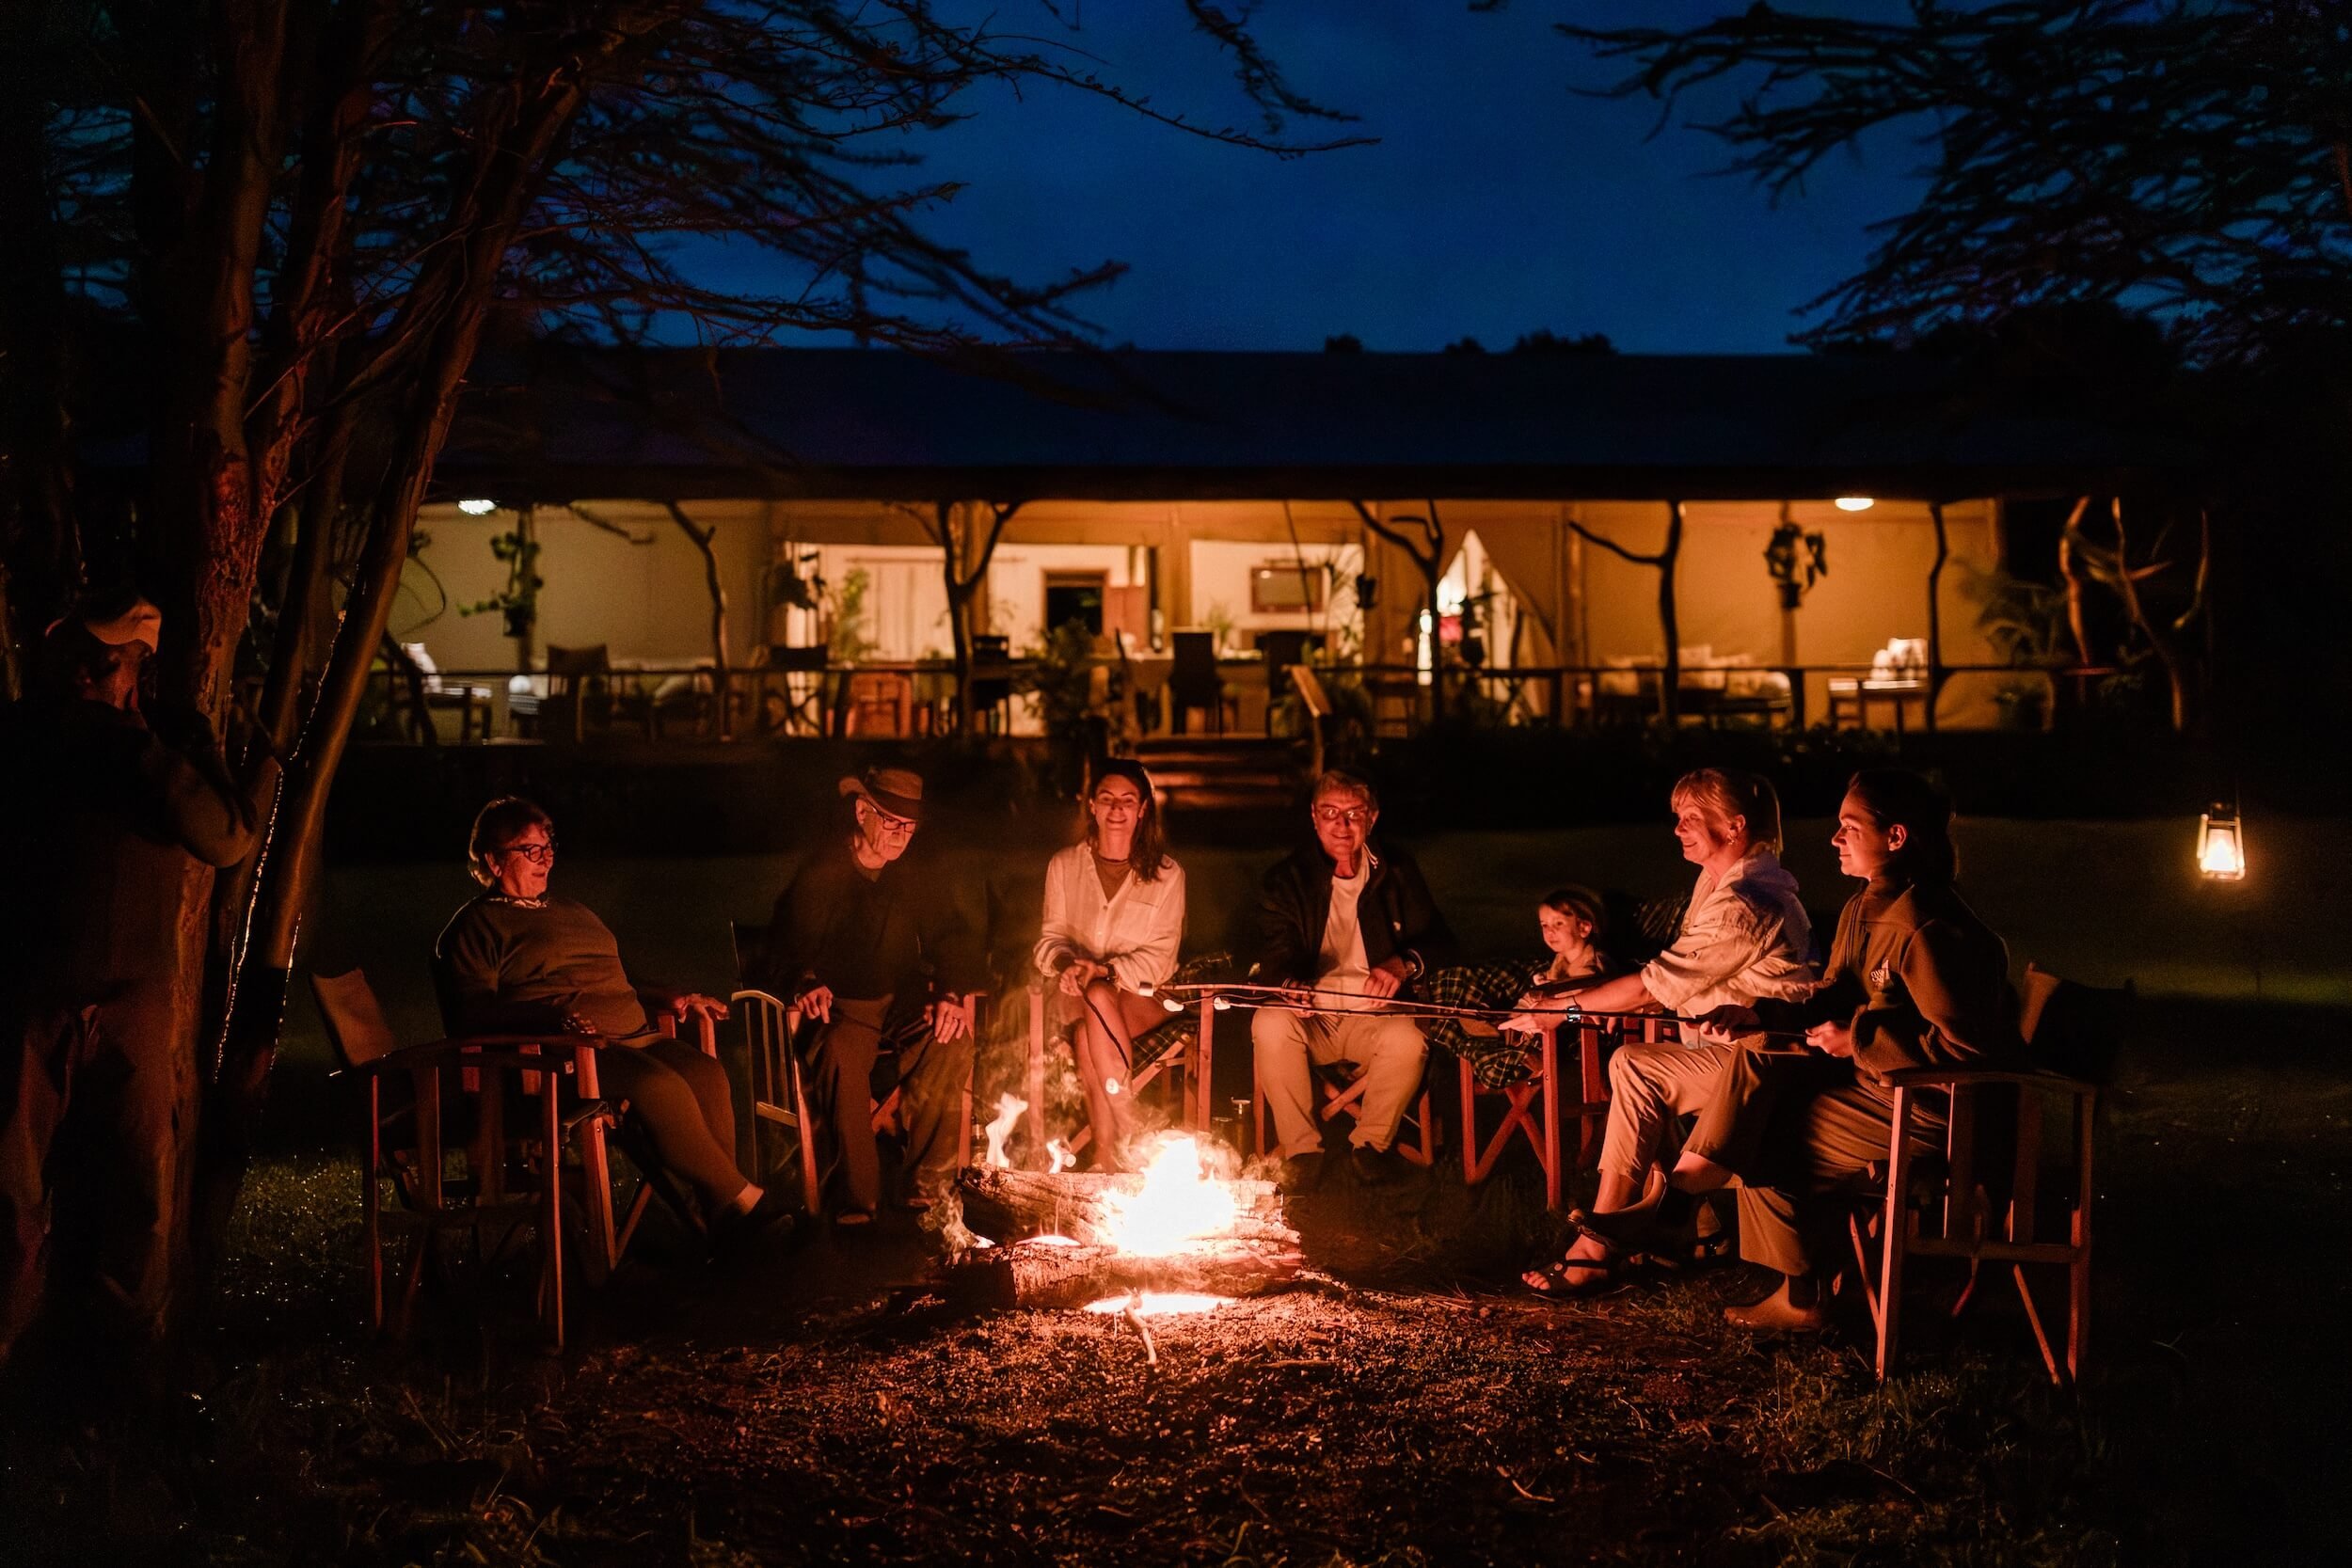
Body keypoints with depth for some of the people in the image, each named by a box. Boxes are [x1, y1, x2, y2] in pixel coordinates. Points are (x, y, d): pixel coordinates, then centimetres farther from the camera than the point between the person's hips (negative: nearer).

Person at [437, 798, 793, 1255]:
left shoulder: (573, 911, 32)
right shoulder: (476, 925, 8)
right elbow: (473, 1012, -7)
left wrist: (668, 998, 19)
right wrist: (555, 1017, -22)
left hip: (633, 1034, 7)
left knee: (706, 1073, -25)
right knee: (660, 1085, -34)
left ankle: (723, 1217, -32)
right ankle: (744, 1200, -28)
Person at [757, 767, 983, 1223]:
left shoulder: (916, 882, 11)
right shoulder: (819, 878, -1)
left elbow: (955, 942, 11)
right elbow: (783, 953, -7)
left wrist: (952, 994, -11)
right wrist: (805, 984, -31)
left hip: (905, 1006, 3)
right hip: (843, 1008, -3)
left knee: (953, 1040, -30)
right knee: (841, 1054, -38)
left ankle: (928, 1181, -24)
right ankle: (859, 1197, -32)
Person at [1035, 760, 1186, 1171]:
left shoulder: (1167, 874, 2)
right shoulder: (1063, 866, 9)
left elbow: (1158, 958, -3)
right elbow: (1050, 937, 10)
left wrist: (1103, 971, -21)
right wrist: (1065, 963, -16)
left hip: (1143, 994, -2)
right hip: (1080, 993, 2)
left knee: (1087, 1037, -34)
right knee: (1098, 999, -36)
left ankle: (1108, 1152, -32)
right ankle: (1126, 1141, -35)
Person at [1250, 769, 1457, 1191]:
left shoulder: (1397, 871, 8)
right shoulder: (1287, 878, 3)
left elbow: (1439, 943, 6)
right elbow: (1274, 956, -7)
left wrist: (1403, 964, -18)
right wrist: (1289, 984, -33)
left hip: (1374, 1015, 0)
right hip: (1311, 1016, 0)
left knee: (1407, 1040, -33)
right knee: (1269, 1025, -32)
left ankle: (1371, 1142, -6)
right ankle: (1301, 1148, -16)